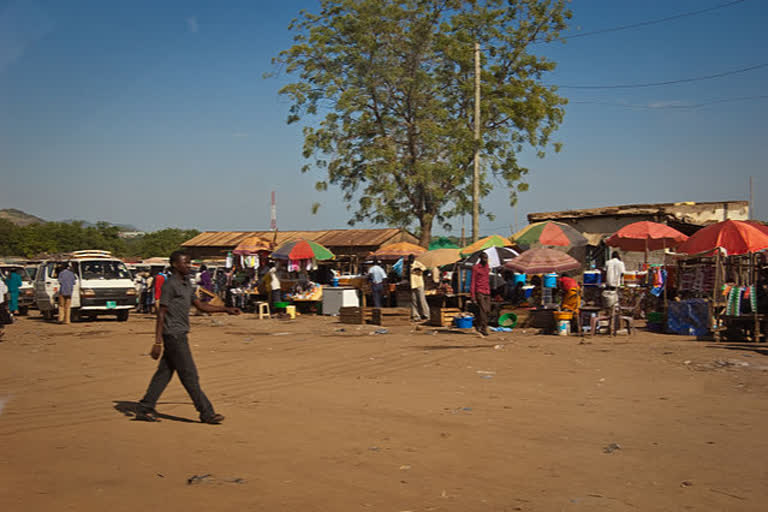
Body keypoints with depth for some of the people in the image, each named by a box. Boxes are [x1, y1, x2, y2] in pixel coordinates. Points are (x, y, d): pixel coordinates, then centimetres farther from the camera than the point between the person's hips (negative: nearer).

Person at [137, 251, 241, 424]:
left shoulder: (186, 284, 16)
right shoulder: (170, 285, -12)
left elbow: (200, 305, 22)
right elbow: (161, 314, -15)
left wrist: (226, 309, 17)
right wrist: (157, 342, -18)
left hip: (179, 335, 9)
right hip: (174, 335, -9)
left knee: (164, 373, 11)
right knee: (190, 375, -5)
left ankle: (145, 409, 16)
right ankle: (206, 413, -1)